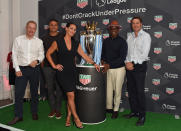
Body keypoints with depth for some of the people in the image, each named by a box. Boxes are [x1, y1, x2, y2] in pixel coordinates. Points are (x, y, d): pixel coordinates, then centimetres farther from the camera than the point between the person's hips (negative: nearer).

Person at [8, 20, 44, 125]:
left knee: (34, 92, 11)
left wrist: (37, 60, -15)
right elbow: (14, 55, 1)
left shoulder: (39, 41, 4)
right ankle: (18, 116, 11)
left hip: (34, 69, 1)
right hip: (21, 69, -1)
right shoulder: (18, 40, 2)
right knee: (18, 93, -1)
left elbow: (42, 55, 6)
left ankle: (34, 113, 27)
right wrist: (17, 69, -7)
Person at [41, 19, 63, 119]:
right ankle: (52, 109, 21)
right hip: (47, 67, 2)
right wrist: (42, 65, 8)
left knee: (59, 89, 3)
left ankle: (58, 110, 15)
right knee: (50, 89, 8)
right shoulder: (44, 38, 11)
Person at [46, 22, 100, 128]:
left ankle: (68, 118, 20)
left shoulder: (76, 44, 9)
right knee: (71, 95, -6)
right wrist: (54, 66, -1)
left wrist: (93, 63, -4)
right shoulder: (58, 42, -2)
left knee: (70, 96, 7)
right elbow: (48, 54, 5)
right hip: (63, 72, -4)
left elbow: (84, 55, 7)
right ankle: (76, 118, 7)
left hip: (72, 72, 4)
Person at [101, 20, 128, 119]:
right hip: (108, 69, 4)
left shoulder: (122, 41, -6)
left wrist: (109, 64, -20)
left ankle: (116, 110, 20)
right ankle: (109, 108, 26)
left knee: (117, 90, 5)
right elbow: (103, 53, 17)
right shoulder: (106, 41, 9)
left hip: (119, 69, -4)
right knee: (108, 89, 9)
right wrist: (103, 61, -5)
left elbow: (122, 58, -14)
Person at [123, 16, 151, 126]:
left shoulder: (146, 36, -3)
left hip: (140, 66, -5)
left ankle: (142, 116, 7)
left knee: (140, 91, -4)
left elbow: (144, 54, -11)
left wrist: (133, 63, -11)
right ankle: (134, 111, 25)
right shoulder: (129, 36, 13)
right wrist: (127, 62, -6)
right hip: (129, 66, 6)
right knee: (131, 90, 11)